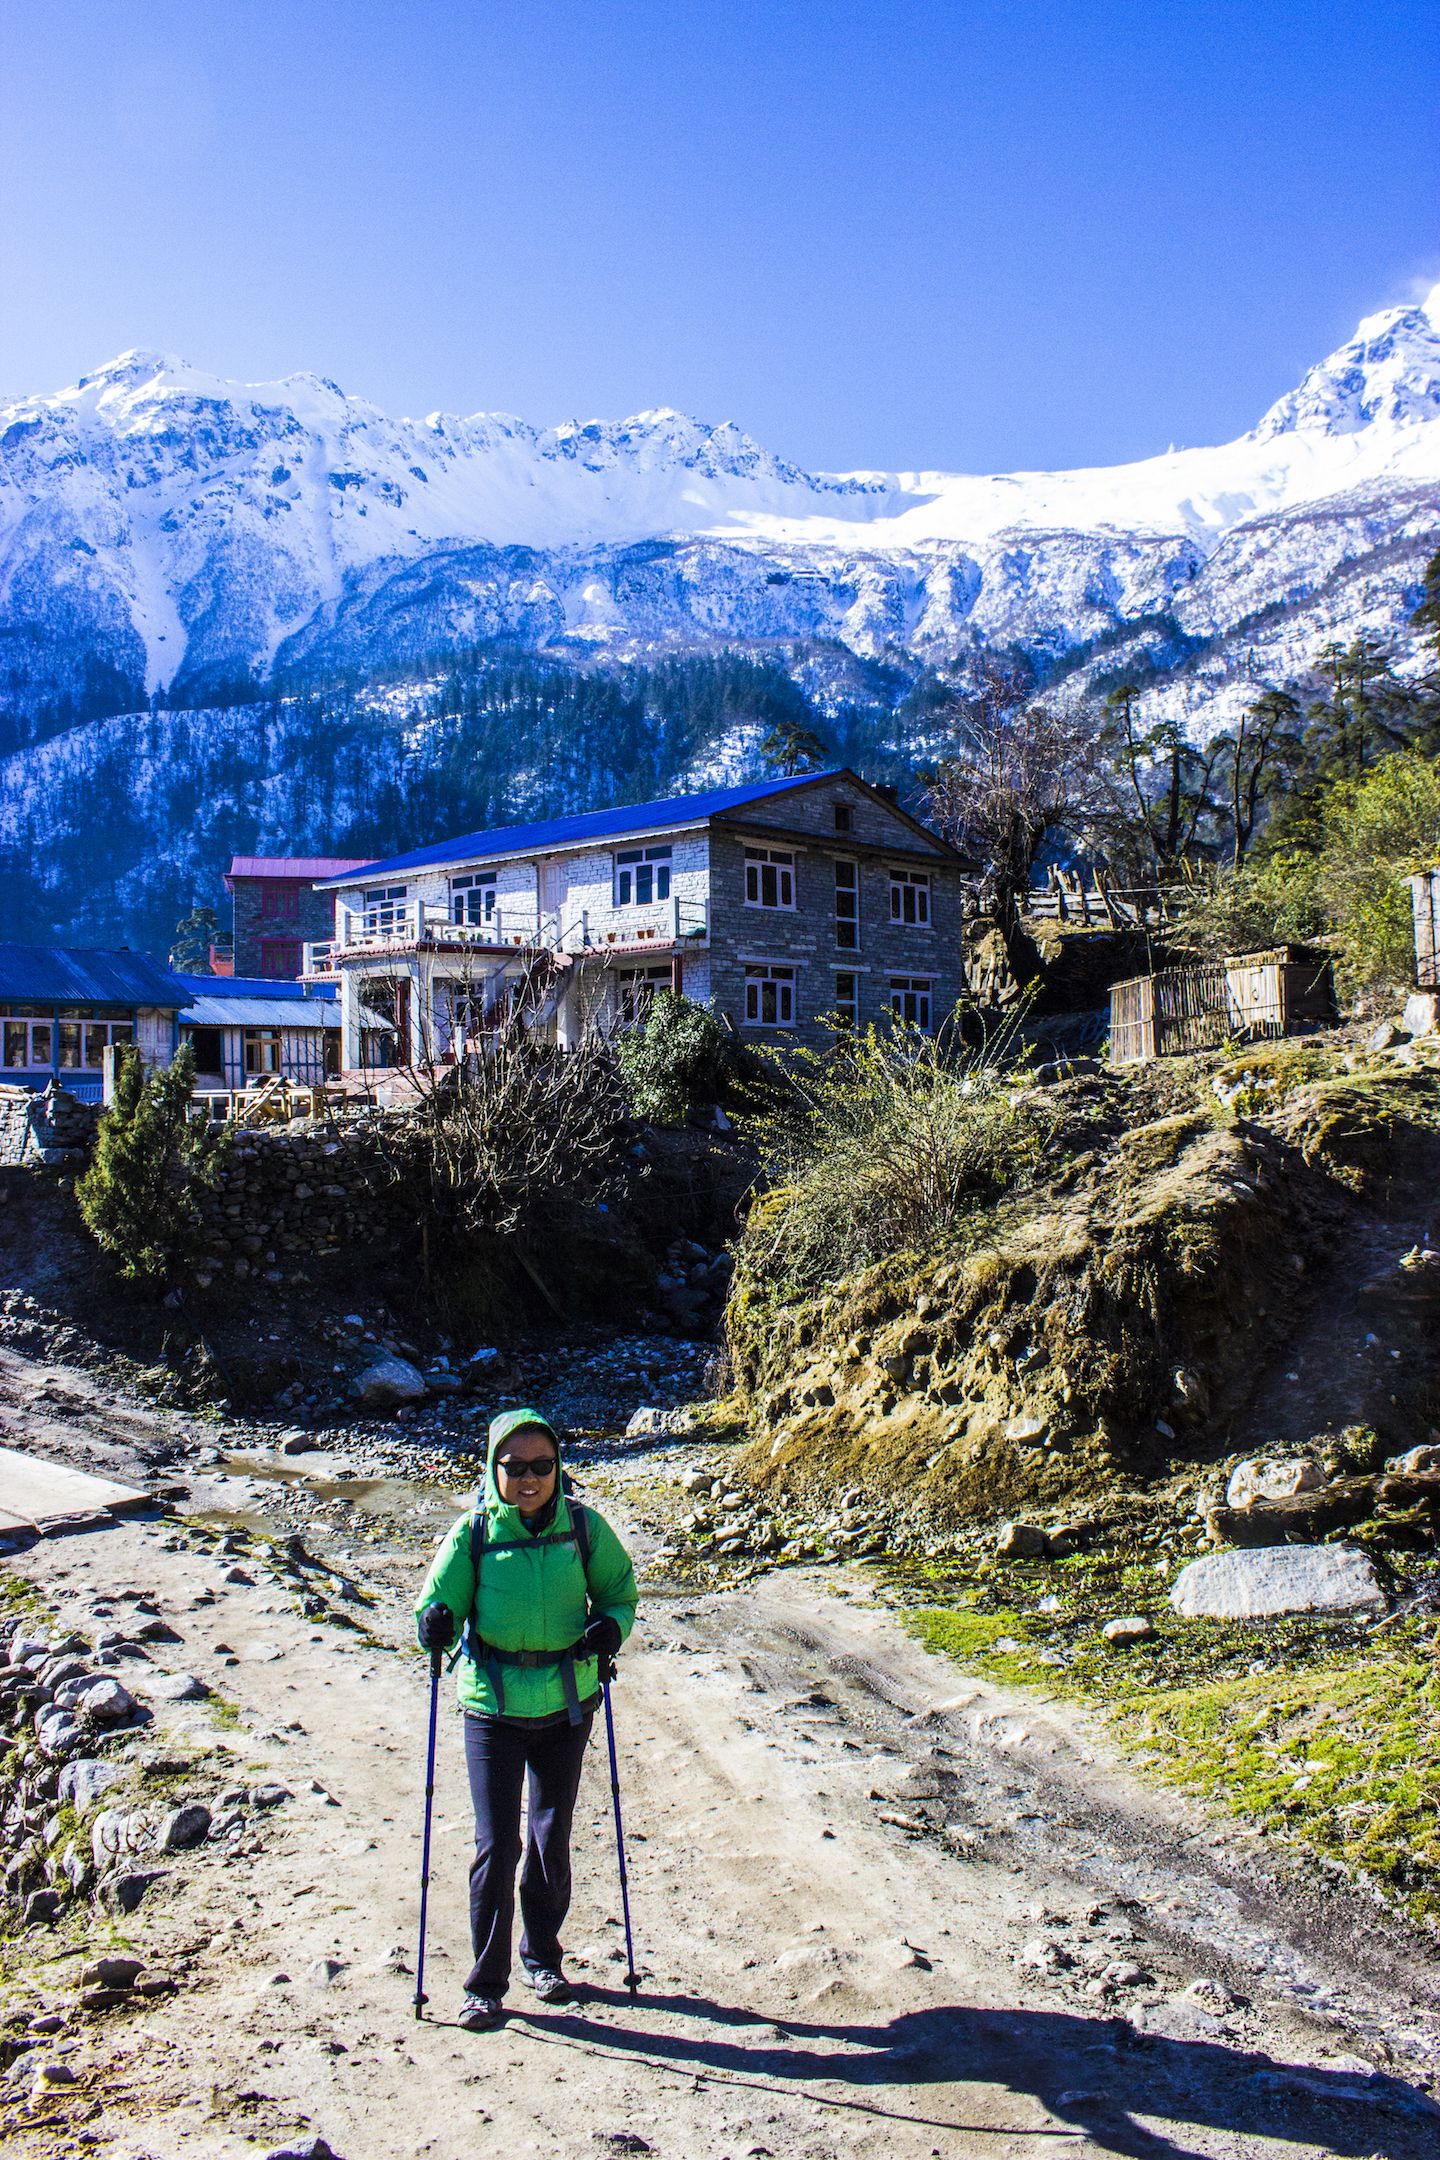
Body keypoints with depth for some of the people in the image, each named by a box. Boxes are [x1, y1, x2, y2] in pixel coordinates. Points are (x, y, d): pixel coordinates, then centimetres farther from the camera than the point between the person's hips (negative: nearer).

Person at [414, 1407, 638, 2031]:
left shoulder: (583, 1527, -6)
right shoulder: (473, 1533, -9)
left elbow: (620, 1593, 6)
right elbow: (437, 1602, -2)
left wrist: (609, 1628, -14)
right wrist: (434, 1625, -25)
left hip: (566, 1703, 2)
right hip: (493, 1706, -1)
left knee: (552, 1835, 16)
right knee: (496, 1843, -2)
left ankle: (543, 1956, 36)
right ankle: (485, 1983, 15)